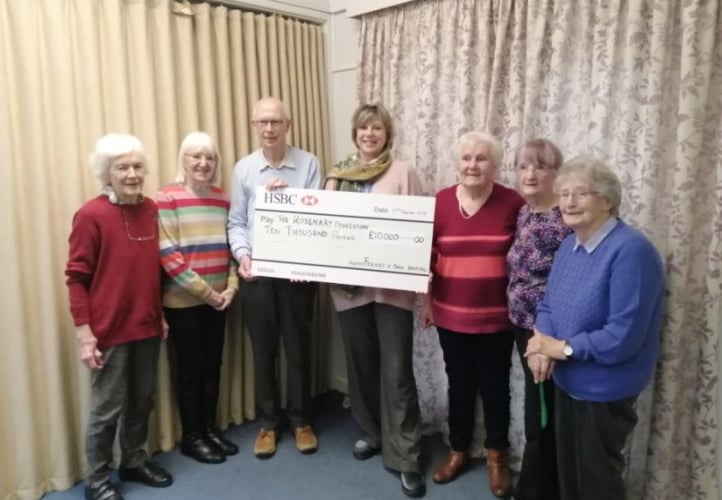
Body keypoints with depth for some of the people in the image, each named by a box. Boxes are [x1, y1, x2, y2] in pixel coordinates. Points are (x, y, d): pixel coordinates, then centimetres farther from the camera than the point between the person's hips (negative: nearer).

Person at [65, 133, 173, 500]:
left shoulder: (150, 209, 5)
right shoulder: (90, 215, -11)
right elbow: (76, 277, -11)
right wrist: (84, 332, -13)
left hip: (147, 327, 6)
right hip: (109, 332, -5)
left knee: (142, 401, 17)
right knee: (107, 408, 7)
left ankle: (134, 462, 37)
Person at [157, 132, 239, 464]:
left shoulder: (223, 199, 8)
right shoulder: (168, 198, -9)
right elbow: (168, 255, -15)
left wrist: (231, 287, -2)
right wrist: (205, 291, -14)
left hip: (219, 299, 5)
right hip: (184, 301, -5)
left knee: (213, 364, 14)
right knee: (191, 368, 5)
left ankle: (210, 429, 30)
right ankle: (191, 437, 21)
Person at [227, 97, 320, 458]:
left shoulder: (308, 164, -1)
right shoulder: (243, 168, 4)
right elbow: (236, 222, 3)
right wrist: (242, 255, -11)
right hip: (256, 271, 1)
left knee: (298, 346, 10)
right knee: (263, 350, 11)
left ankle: (300, 419, 28)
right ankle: (268, 422, 28)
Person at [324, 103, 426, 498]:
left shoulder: (403, 172, 0)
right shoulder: (338, 174, 9)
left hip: (392, 284, -3)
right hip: (349, 284, 4)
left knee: (396, 369, -1)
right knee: (360, 363, 14)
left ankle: (404, 456, 10)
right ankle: (370, 432, 35)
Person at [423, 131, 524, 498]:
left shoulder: (513, 204, -8)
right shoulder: (440, 201, -2)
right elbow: (427, 256, 5)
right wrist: (426, 301, 6)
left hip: (497, 316, -1)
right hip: (451, 314, 2)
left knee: (494, 386, 13)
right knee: (459, 384, 16)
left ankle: (497, 454, 35)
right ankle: (458, 450, 36)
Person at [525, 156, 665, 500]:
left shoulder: (631, 251, -25)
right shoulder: (569, 244, 2)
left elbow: (623, 337, -29)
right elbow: (549, 304, 7)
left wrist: (562, 348, -18)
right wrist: (542, 344, -13)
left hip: (605, 390, -7)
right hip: (567, 380, 7)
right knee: (568, 469, 25)